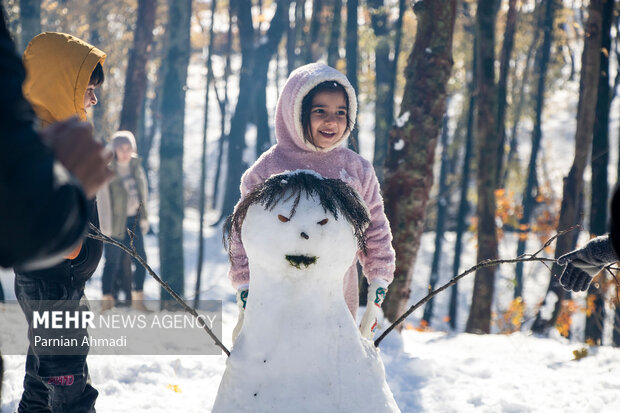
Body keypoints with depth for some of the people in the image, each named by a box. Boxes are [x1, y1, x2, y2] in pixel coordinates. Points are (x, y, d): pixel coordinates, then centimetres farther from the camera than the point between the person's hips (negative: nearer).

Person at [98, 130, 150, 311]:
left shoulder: (136, 166, 6)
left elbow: (143, 192, 13)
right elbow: (103, 198, -10)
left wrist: (144, 218, 11)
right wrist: (106, 225, -12)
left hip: (134, 220, 5)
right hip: (116, 221, -5)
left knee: (141, 258, 1)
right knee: (113, 261, -3)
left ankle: (137, 299, 13)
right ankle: (107, 300, 10)